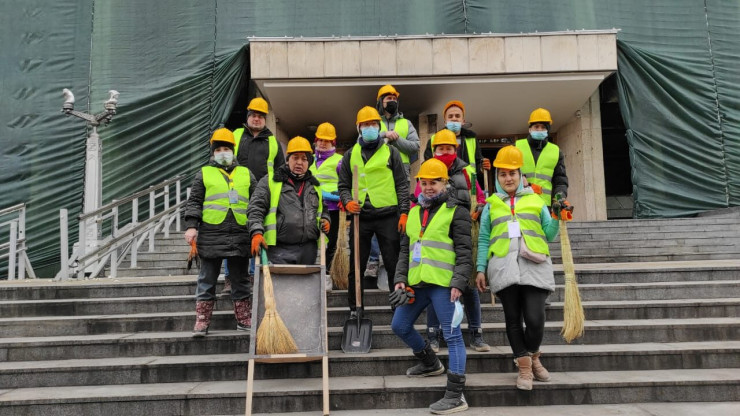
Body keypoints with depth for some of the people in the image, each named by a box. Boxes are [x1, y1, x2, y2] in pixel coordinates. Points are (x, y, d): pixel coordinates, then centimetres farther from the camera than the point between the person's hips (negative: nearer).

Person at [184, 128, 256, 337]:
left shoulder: (246, 174, 14)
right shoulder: (204, 173, 9)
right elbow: (194, 202, 5)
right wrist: (191, 226, -7)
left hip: (240, 235, 2)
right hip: (211, 235, -1)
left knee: (241, 280, 10)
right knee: (207, 280, 5)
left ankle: (244, 321, 19)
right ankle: (201, 322, 12)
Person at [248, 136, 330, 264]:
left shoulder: (314, 185, 20)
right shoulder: (270, 181, 4)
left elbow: (322, 210, 33)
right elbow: (256, 209, -3)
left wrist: (325, 220, 11)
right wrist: (257, 233, -17)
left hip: (308, 249, 5)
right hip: (280, 249, -5)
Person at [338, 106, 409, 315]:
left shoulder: (390, 152, 8)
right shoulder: (350, 155, 13)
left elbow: (402, 184, 5)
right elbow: (343, 185, 14)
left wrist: (404, 212, -5)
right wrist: (347, 201, -7)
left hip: (388, 215, -2)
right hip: (360, 215, 2)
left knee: (393, 263, 1)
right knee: (356, 265, 6)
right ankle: (354, 308, 17)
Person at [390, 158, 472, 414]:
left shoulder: (456, 212, -2)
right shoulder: (414, 212, 17)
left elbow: (464, 252, -8)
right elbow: (405, 249, 18)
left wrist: (458, 283, -17)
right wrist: (400, 279, 7)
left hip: (443, 283, -7)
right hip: (416, 282, 8)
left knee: (452, 335, -4)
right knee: (399, 326, 16)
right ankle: (430, 363, 38)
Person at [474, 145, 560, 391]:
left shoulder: (535, 200, 16)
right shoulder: (491, 205, 16)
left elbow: (548, 234, 14)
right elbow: (484, 240, 12)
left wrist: (558, 217, -2)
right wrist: (481, 269, 5)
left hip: (534, 265, -1)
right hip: (503, 267, 1)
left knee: (535, 318, -8)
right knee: (513, 319, 4)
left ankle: (533, 357, 21)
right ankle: (524, 367, 18)